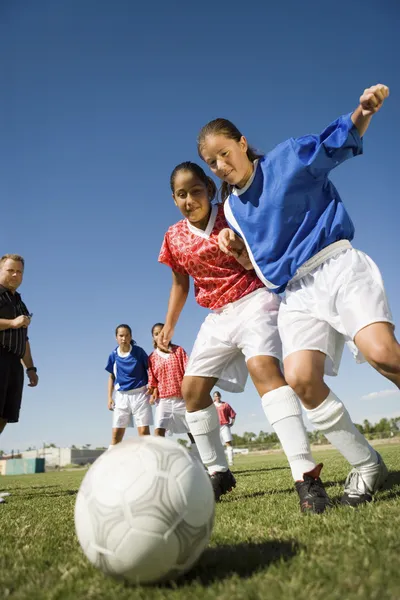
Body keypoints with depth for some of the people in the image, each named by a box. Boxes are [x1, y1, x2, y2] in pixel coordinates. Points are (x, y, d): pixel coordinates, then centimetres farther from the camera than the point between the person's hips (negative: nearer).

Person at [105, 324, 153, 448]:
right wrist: (110, 397, 6)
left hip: (139, 394, -2)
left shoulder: (138, 351, -4)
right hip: (121, 396, 2)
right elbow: (111, 377, 11)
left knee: (144, 431, -4)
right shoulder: (114, 355, 2)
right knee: (116, 433, 2)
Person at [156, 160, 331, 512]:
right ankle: (218, 472, 17)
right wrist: (169, 327, 14)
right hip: (218, 316, 6)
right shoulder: (174, 238, 7)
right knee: (191, 387, 2)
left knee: (263, 367, -31)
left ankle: (306, 474, -33)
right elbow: (180, 285, 18)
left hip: (253, 302, -6)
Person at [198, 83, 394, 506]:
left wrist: (363, 111, -16)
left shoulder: (289, 157, 3)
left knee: (382, 353, -27)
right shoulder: (232, 209, 14)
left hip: (338, 266, -3)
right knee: (300, 377, -18)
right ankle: (366, 466, 0)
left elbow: (340, 141, 4)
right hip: (297, 293, 4)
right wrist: (230, 238, 3)